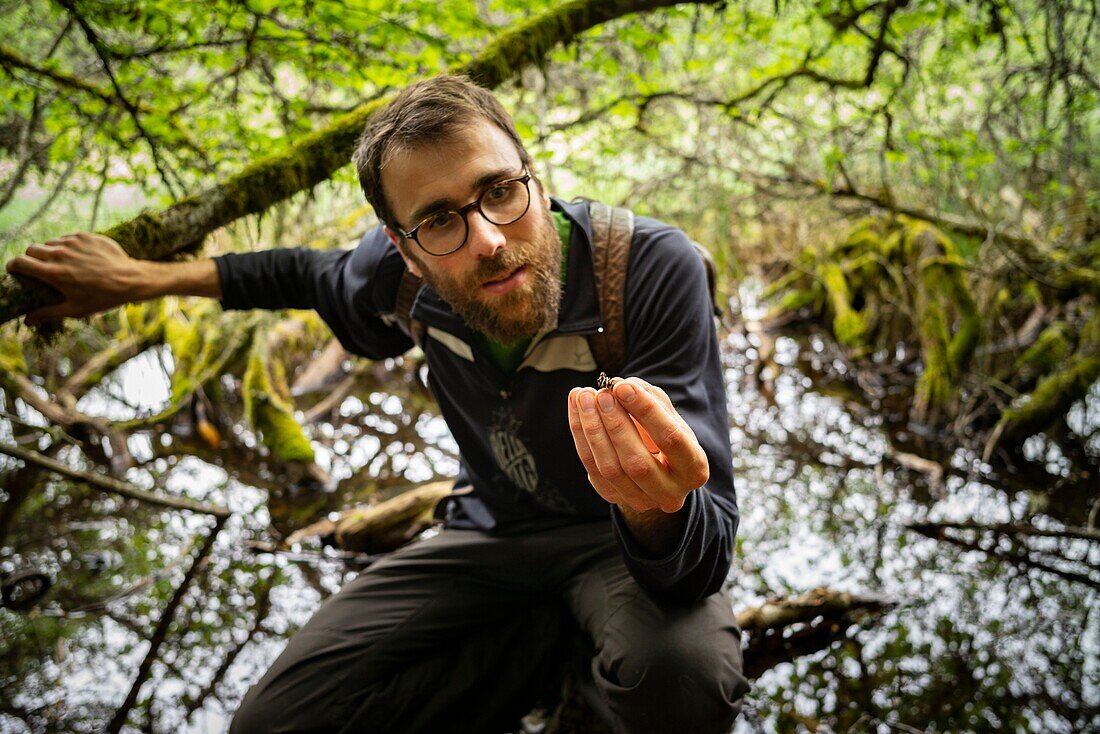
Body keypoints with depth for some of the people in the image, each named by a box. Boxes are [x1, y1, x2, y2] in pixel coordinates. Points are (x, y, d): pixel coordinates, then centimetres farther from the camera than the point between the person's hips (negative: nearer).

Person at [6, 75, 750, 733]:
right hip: (493, 532, 4)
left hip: (623, 539, -4)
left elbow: (704, 554, -35)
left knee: (680, 672, -40)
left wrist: (658, 512, -60)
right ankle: (565, 636, 2)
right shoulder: (400, 274, -16)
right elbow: (319, 274, 13)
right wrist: (139, 279, 10)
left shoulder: (653, 267, -31)